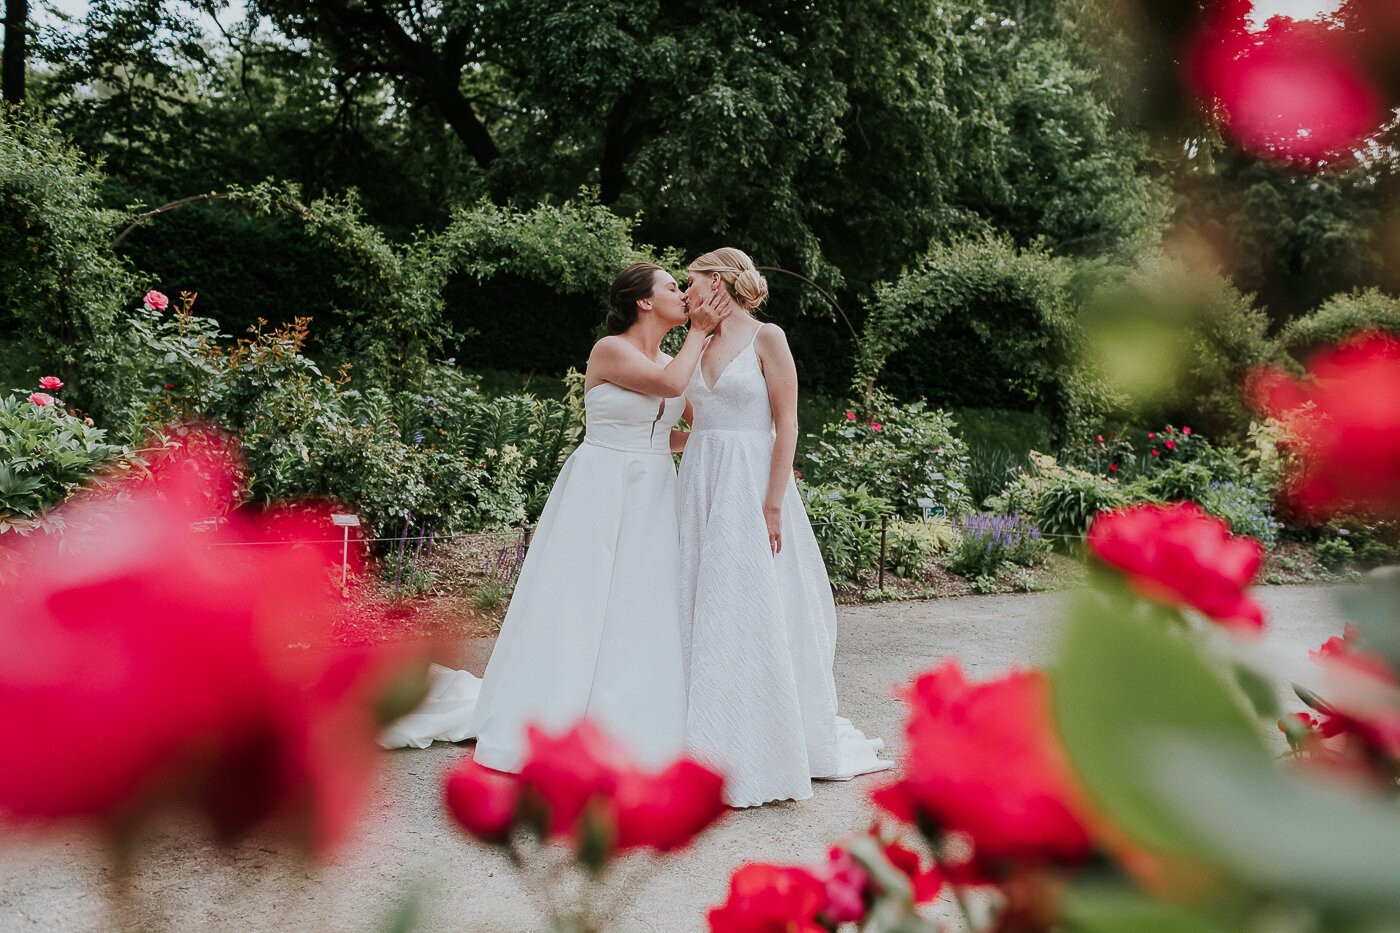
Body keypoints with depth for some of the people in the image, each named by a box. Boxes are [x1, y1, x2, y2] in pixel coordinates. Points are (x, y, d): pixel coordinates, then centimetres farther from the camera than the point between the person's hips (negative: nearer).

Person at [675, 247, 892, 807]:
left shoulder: (766, 338, -5)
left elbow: (786, 424, -10)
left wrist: (773, 505, -15)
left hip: (749, 483, -7)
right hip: (700, 484, 7)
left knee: (747, 611, -7)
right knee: (701, 609, 5)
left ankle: (751, 758, 2)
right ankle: (707, 751, 13)